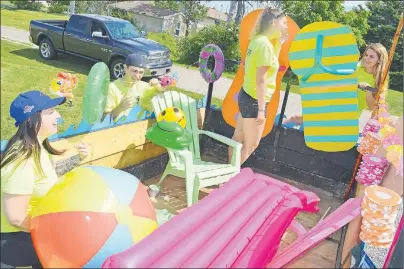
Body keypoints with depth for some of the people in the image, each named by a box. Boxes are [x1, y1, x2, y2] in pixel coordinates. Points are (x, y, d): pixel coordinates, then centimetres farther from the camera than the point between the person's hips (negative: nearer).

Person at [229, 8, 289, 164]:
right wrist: (261, 109, -20)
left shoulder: (258, 40, 8)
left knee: (238, 138, 19)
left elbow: (270, 64, 20)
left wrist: (279, 44, 11)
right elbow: (261, 80, -22)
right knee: (251, 145, 5)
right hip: (254, 100, -9)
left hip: (246, 96, 9)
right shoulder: (265, 44, -19)